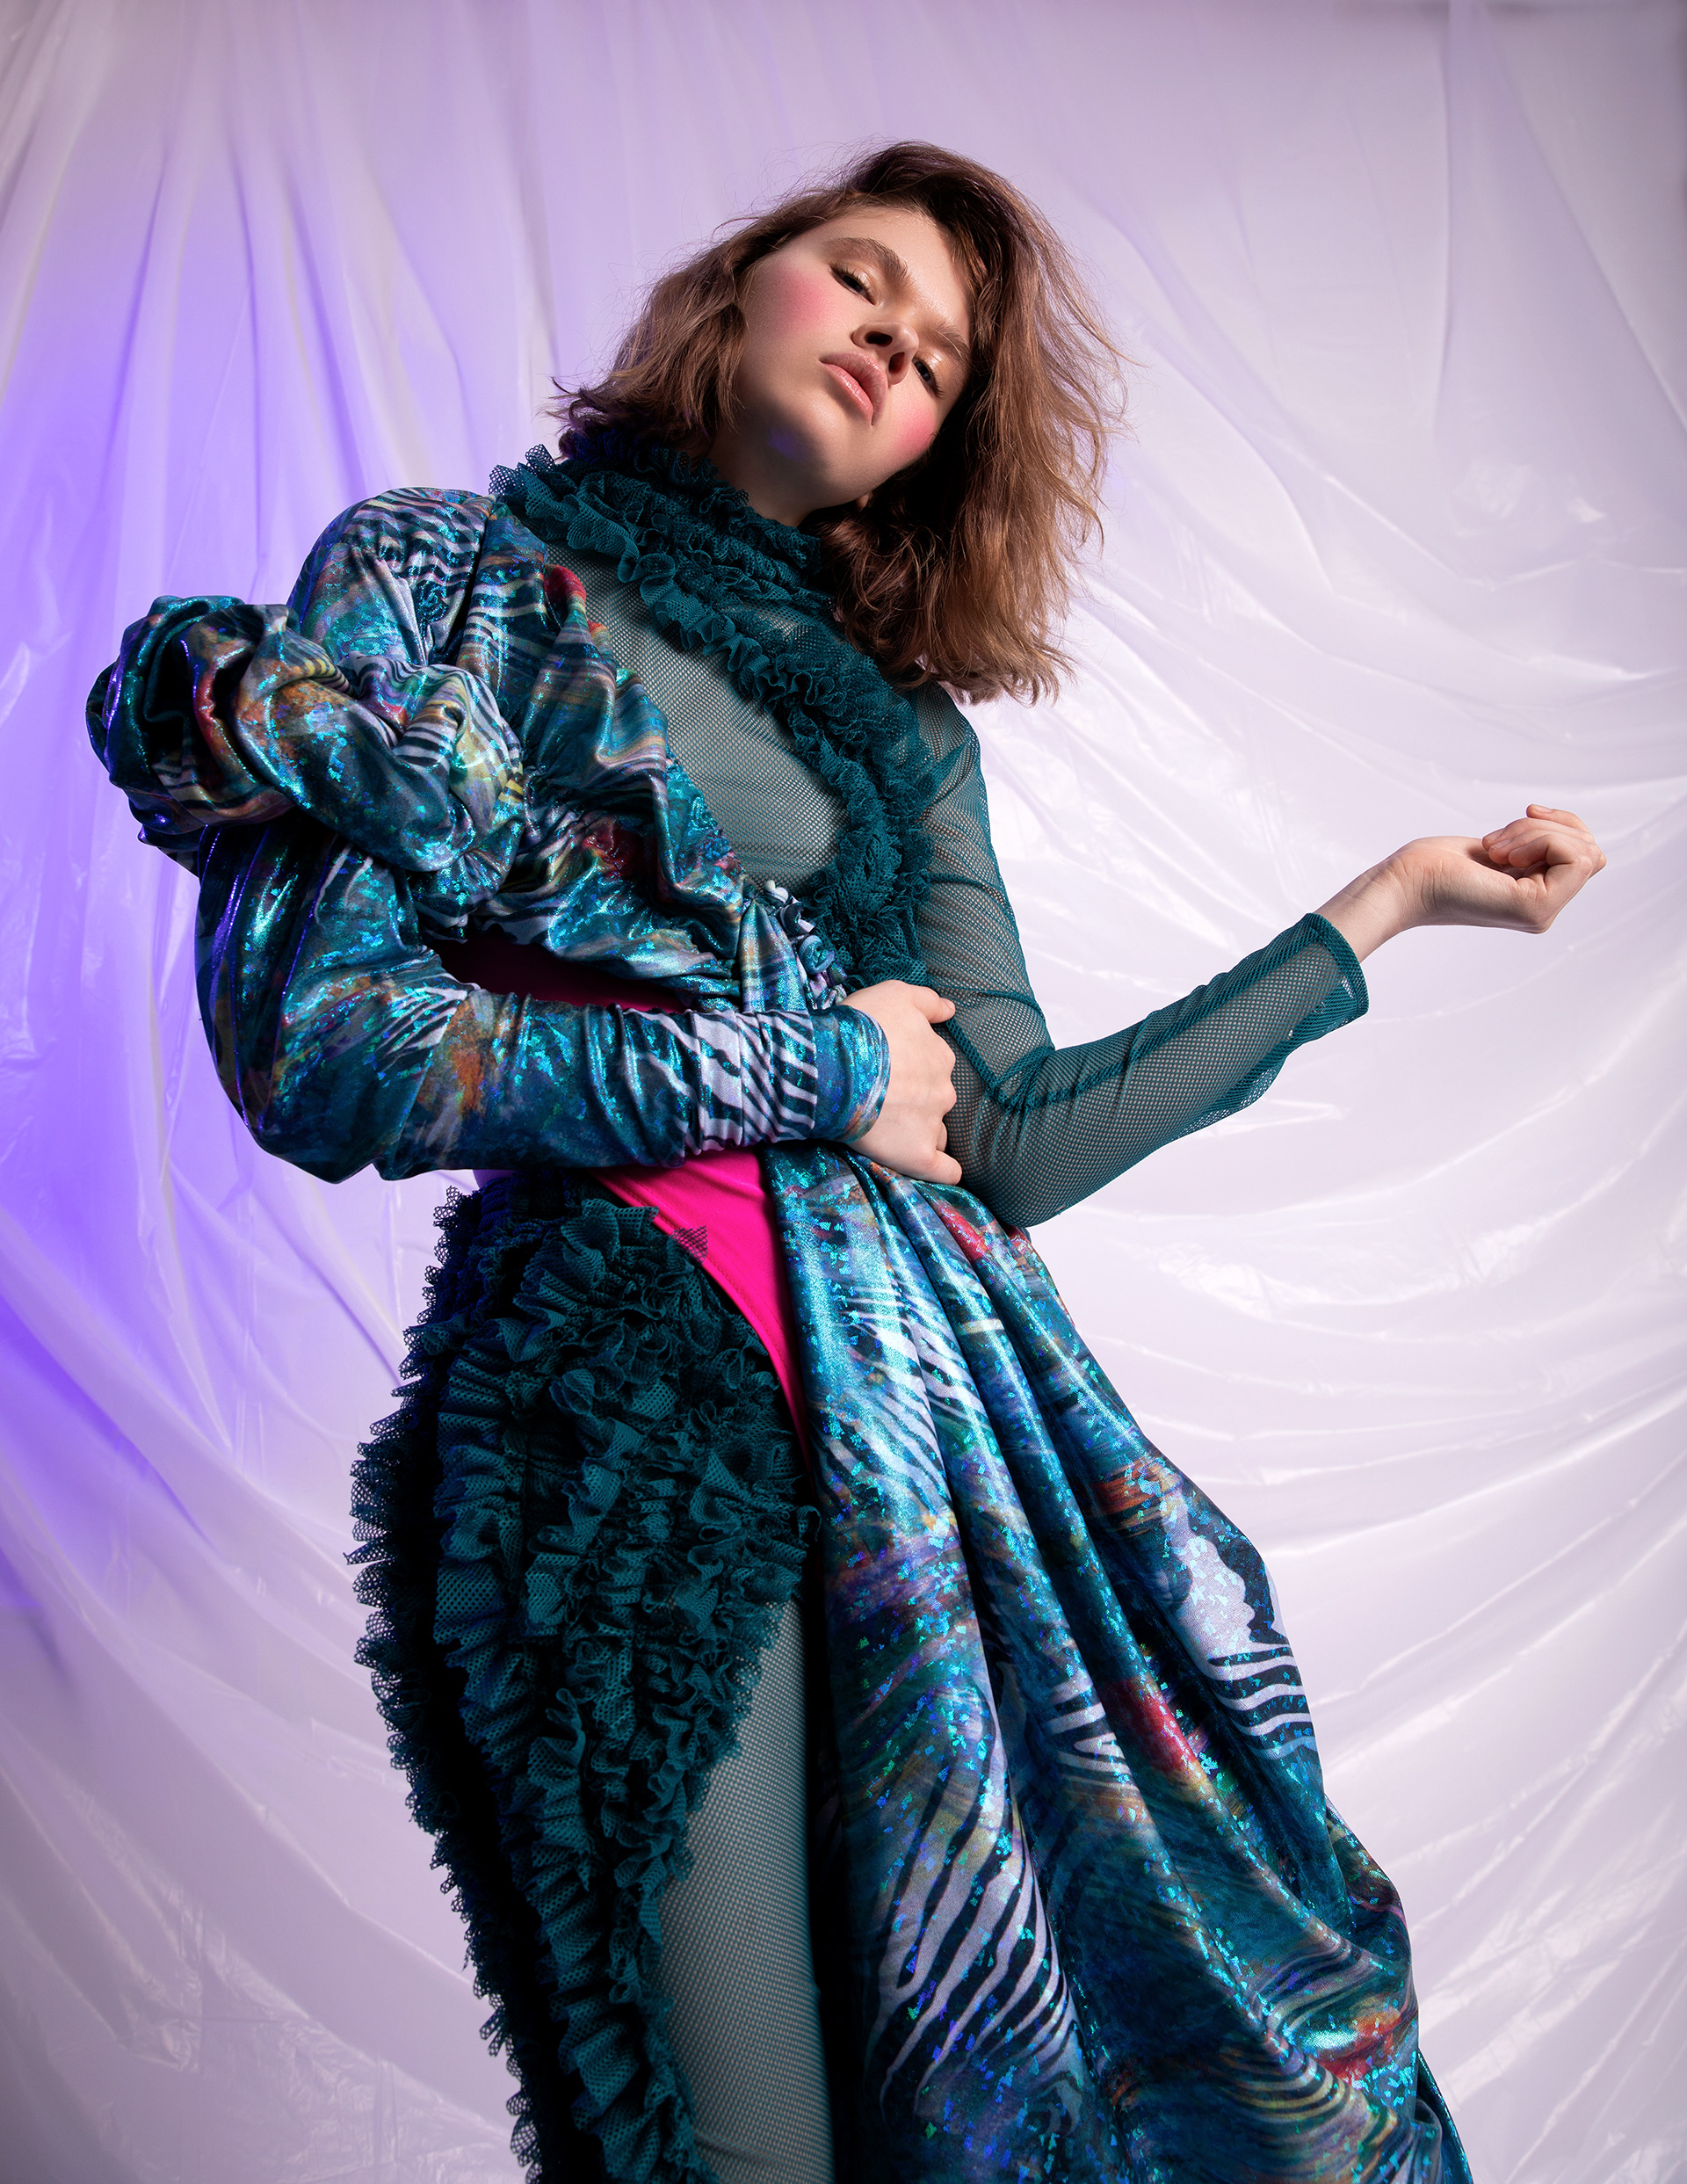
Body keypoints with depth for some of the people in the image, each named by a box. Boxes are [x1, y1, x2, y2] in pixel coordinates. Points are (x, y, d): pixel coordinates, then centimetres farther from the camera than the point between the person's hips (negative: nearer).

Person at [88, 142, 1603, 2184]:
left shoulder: (908, 725, 18)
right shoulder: (452, 566, 5)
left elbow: (1011, 1146, 10)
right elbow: (316, 1048, -9)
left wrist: (1380, 909, 15)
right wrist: (811, 1066, -6)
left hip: (942, 1407, 5)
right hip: (624, 1393, -5)